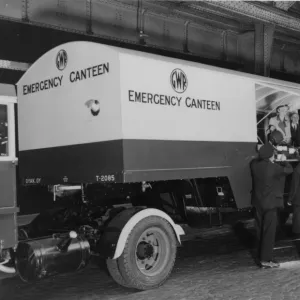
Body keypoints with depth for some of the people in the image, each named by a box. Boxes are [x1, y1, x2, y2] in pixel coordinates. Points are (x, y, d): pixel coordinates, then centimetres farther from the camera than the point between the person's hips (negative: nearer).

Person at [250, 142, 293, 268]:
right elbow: (289, 169, -6)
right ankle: (265, 260, 2)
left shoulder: (254, 165, -4)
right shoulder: (274, 168, -20)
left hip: (258, 203, 6)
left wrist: (271, 162, 18)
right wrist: (283, 161, 12)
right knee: (269, 232, 0)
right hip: (270, 203, -6)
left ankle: (261, 255, 27)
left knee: (260, 230, 17)